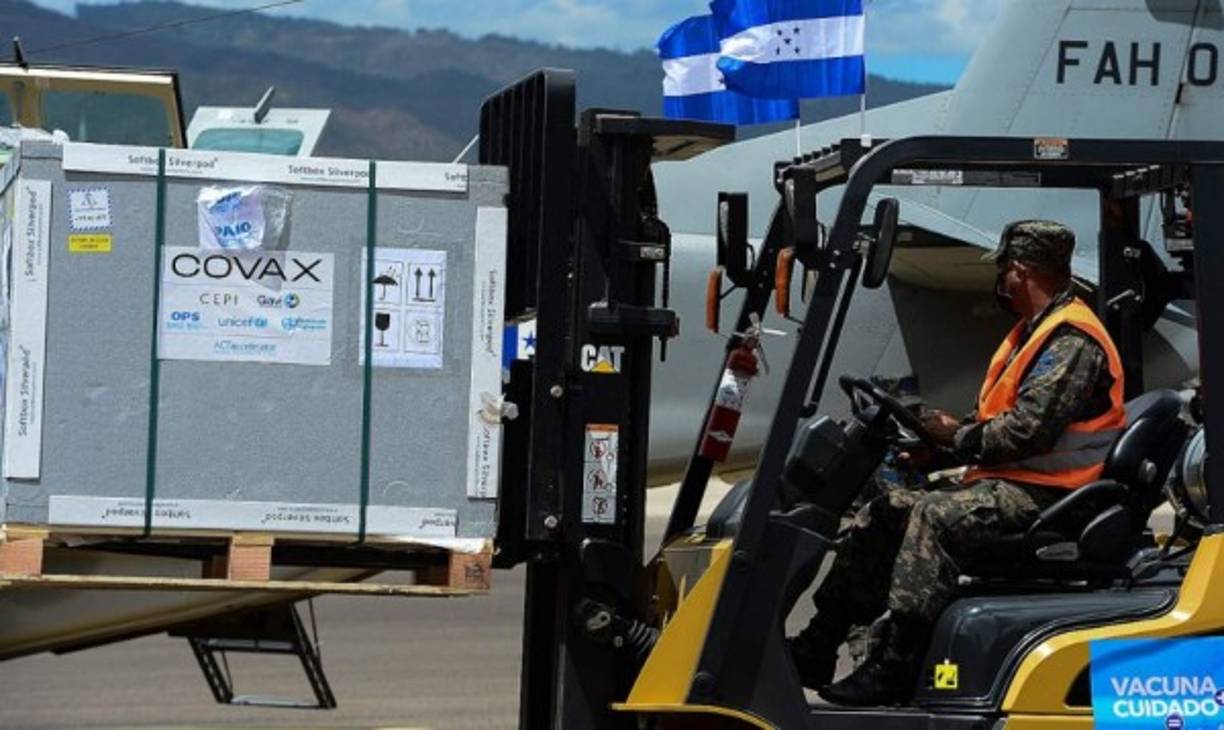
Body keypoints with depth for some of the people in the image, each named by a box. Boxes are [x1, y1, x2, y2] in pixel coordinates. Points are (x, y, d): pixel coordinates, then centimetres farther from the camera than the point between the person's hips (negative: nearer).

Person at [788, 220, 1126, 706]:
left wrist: (958, 437, -9)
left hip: (1044, 496, -11)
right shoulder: (1037, 332, 22)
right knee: (888, 510, 4)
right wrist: (950, 436, 6)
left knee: (937, 516, -32)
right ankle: (818, 646, -1)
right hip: (1012, 482, 11)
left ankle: (892, 670, -37)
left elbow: (1027, 429, -23)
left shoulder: (1071, 339, -14)